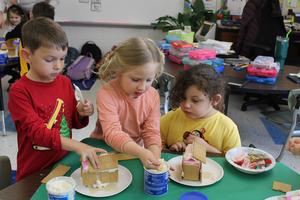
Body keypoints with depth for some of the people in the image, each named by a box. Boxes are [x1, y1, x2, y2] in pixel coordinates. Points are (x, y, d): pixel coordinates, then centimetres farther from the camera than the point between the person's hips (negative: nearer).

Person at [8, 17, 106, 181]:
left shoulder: (65, 83, 3)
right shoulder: (19, 91, -13)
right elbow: (36, 132, -21)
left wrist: (81, 114, -7)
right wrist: (77, 146, -32)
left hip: (64, 164, 4)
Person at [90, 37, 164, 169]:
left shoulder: (153, 96, -7)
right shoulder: (107, 94, -21)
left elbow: (152, 133, -9)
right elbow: (112, 133, -30)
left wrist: (154, 156, -29)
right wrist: (141, 153, -45)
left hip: (134, 152, 3)